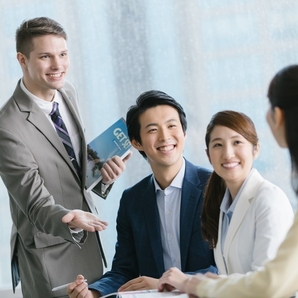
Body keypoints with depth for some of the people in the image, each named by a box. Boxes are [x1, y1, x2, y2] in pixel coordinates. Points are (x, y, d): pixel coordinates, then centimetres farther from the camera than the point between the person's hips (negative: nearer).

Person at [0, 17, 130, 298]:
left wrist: (102, 172, -11)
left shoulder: (67, 92, -2)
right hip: (50, 254, -7)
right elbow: (35, 201, -24)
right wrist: (69, 221, -44)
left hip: (89, 241, 7)